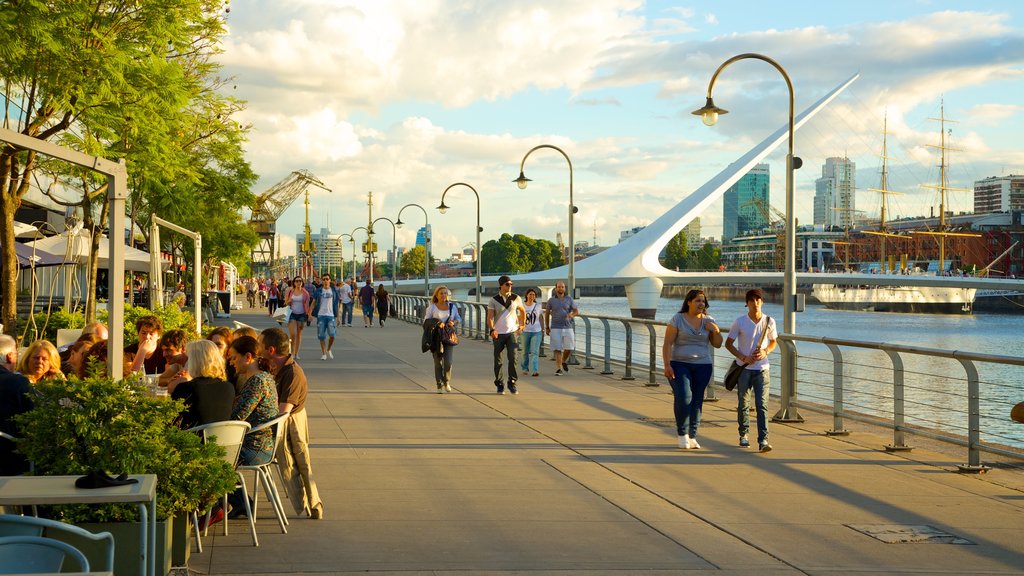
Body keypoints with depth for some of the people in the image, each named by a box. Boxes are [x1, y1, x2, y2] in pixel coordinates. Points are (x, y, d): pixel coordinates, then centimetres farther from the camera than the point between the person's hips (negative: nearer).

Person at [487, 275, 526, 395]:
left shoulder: (516, 298, 4)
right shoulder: (493, 300, -1)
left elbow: (522, 312, 21)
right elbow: (490, 317, -7)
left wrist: (522, 325, 13)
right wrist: (492, 330, -22)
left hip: (512, 332, 1)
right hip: (498, 334, -1)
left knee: (513, 358, -11)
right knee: (498, 360, 4)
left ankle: (512, 383, 1)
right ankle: (499, 385, 15)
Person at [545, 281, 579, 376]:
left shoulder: (569, 299, 3)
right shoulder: (551, 300, 2)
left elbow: (577, 311, 5)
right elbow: (547, 313, 11)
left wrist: (572, 315, -19)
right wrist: (547, 327, 9)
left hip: (567, 328, 1)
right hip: (555, 328, -1)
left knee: (569, 348, -6)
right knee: (557, 349, -9)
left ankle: (564, 361, 25)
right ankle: (559, 369, -7)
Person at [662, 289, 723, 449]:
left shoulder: (709, 321, 9)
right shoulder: (677, 319, -3)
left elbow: (717, 344, 11)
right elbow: (667, 344, -6)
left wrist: (716, 331, -8)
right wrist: (667, 365, -15)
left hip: (703, 366, 4)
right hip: (680, 365, -4)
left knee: (697, 401, 2)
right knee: (683, 398, -18)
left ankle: (692, 437, 12)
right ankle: (682, 434, -3)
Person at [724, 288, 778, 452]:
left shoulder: (769, 321, -1)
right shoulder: (740, 322, -6)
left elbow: (773, 341, 15)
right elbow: (728, 343, 2)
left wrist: (765, 352, -7)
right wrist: (743, 357, -11)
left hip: (762, 369, 0)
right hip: (744, 369, 0)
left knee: (762, 404, -9)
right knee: (743, 404, 10)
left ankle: (763, 440, -13)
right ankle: (743, 435, 29)